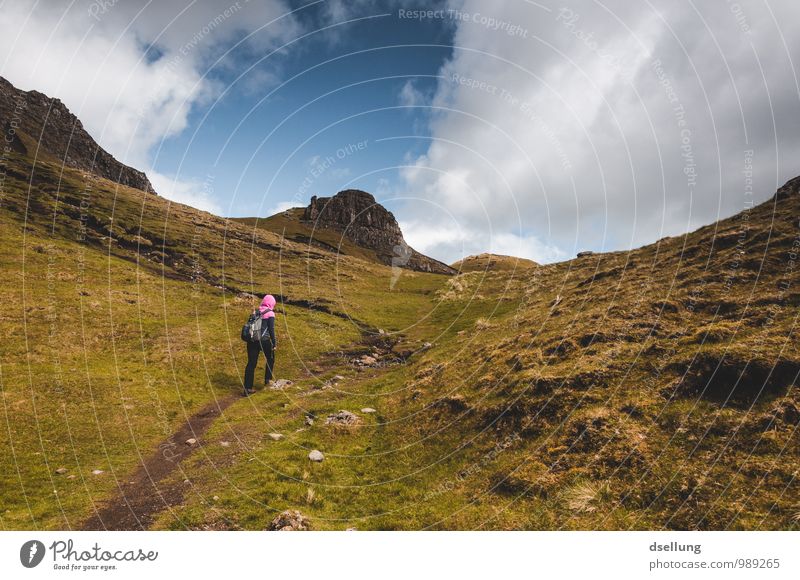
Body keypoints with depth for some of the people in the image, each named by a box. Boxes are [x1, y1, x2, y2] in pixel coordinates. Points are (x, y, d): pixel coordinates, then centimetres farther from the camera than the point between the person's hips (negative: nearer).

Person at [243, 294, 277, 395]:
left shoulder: (255, 311, 12)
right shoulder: (270, 313, -5)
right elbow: (271, 330, -10)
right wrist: (274, 344, -4)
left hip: (252, 340, 5)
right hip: (264, 340, -5)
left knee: (251, 363, 6)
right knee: (270, 359, 22)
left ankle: (247, 388, 5)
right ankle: (268, 379, 28)